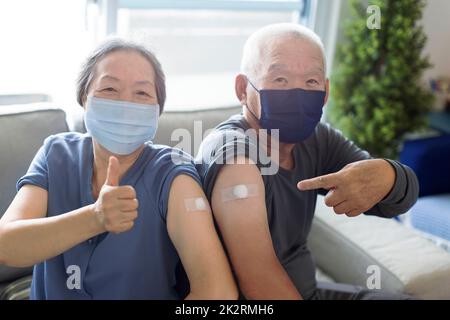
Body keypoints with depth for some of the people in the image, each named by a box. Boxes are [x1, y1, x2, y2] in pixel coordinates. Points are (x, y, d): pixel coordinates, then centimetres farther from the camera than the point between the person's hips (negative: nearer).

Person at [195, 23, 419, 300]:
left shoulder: (316, 138, -1)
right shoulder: (232, 152, -22)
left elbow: (406, 191, -6)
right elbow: (258, 276, -27)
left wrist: (385, 176, -27)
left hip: (306, 289, 7)